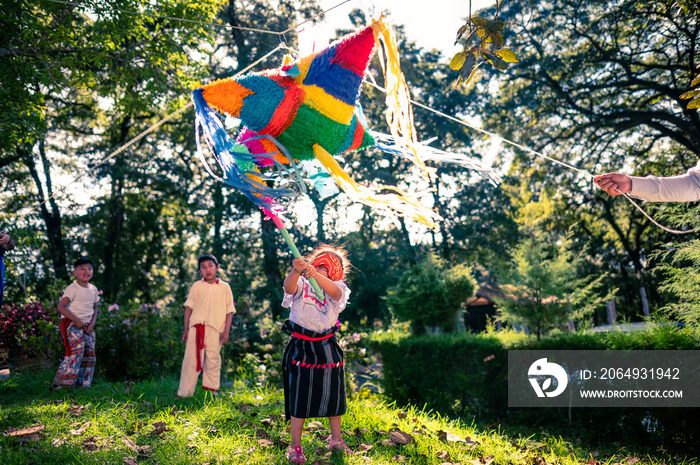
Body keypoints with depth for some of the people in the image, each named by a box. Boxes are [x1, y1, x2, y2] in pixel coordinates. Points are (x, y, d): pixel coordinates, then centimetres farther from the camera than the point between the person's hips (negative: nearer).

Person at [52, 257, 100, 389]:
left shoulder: (93, 289, 12)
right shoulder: (73, 289, -9)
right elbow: (61, 307, -16)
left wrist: (92, 324, 3)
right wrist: (76, 320, -20)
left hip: (87, 326, 7)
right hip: (72, 324, -7)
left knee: (89, 353, 1)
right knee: (77, 349, -24)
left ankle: (83, 383, 10)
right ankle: (61, 382, -20)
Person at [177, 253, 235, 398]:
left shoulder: (224, 287, 10)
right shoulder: (197, 286, 13)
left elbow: (229, 310, 8)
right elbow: (189, 307, 14)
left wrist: (226, 331, 0)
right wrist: (186, 329, 10)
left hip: (215, 328, -1)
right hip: (196, 327, 1)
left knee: (213, 359, 1)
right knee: (191, 360, 0)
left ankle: (212, 389, 15)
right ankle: (184, 393, 6)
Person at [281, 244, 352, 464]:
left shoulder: (336, 287, -1)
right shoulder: (301, 285, -4)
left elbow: (334, 291, -26)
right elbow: (289, 287, -28)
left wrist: (316, 274, -45)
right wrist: (296, 271, -50)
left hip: (327, 348, 3)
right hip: (301, 348, -2)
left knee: (332, 393, 13)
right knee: (299, 396, -1)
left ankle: (336, 439, 32)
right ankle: (295, 446, 11)